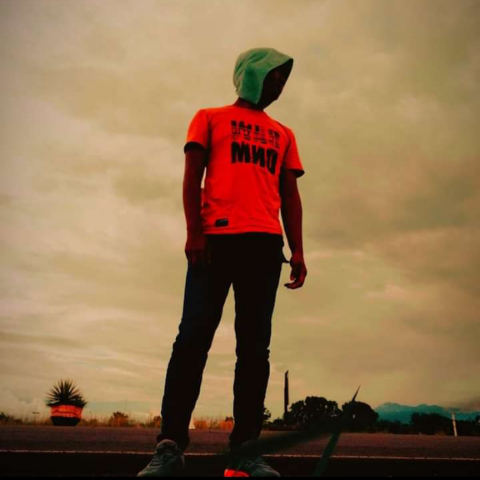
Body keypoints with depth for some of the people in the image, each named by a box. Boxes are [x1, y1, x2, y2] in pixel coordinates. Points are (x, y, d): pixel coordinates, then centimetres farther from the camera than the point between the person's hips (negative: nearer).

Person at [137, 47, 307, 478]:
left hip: (266, 244, 4)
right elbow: (193, 176, 6)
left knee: (255, 346, -3)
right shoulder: (211, 118, 19)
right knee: (194, 337, -11)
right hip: (217, 236, -3)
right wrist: (194, 230, -11)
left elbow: (290, 196, 20)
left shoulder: (283, 135, 27)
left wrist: (297, 250, 6)